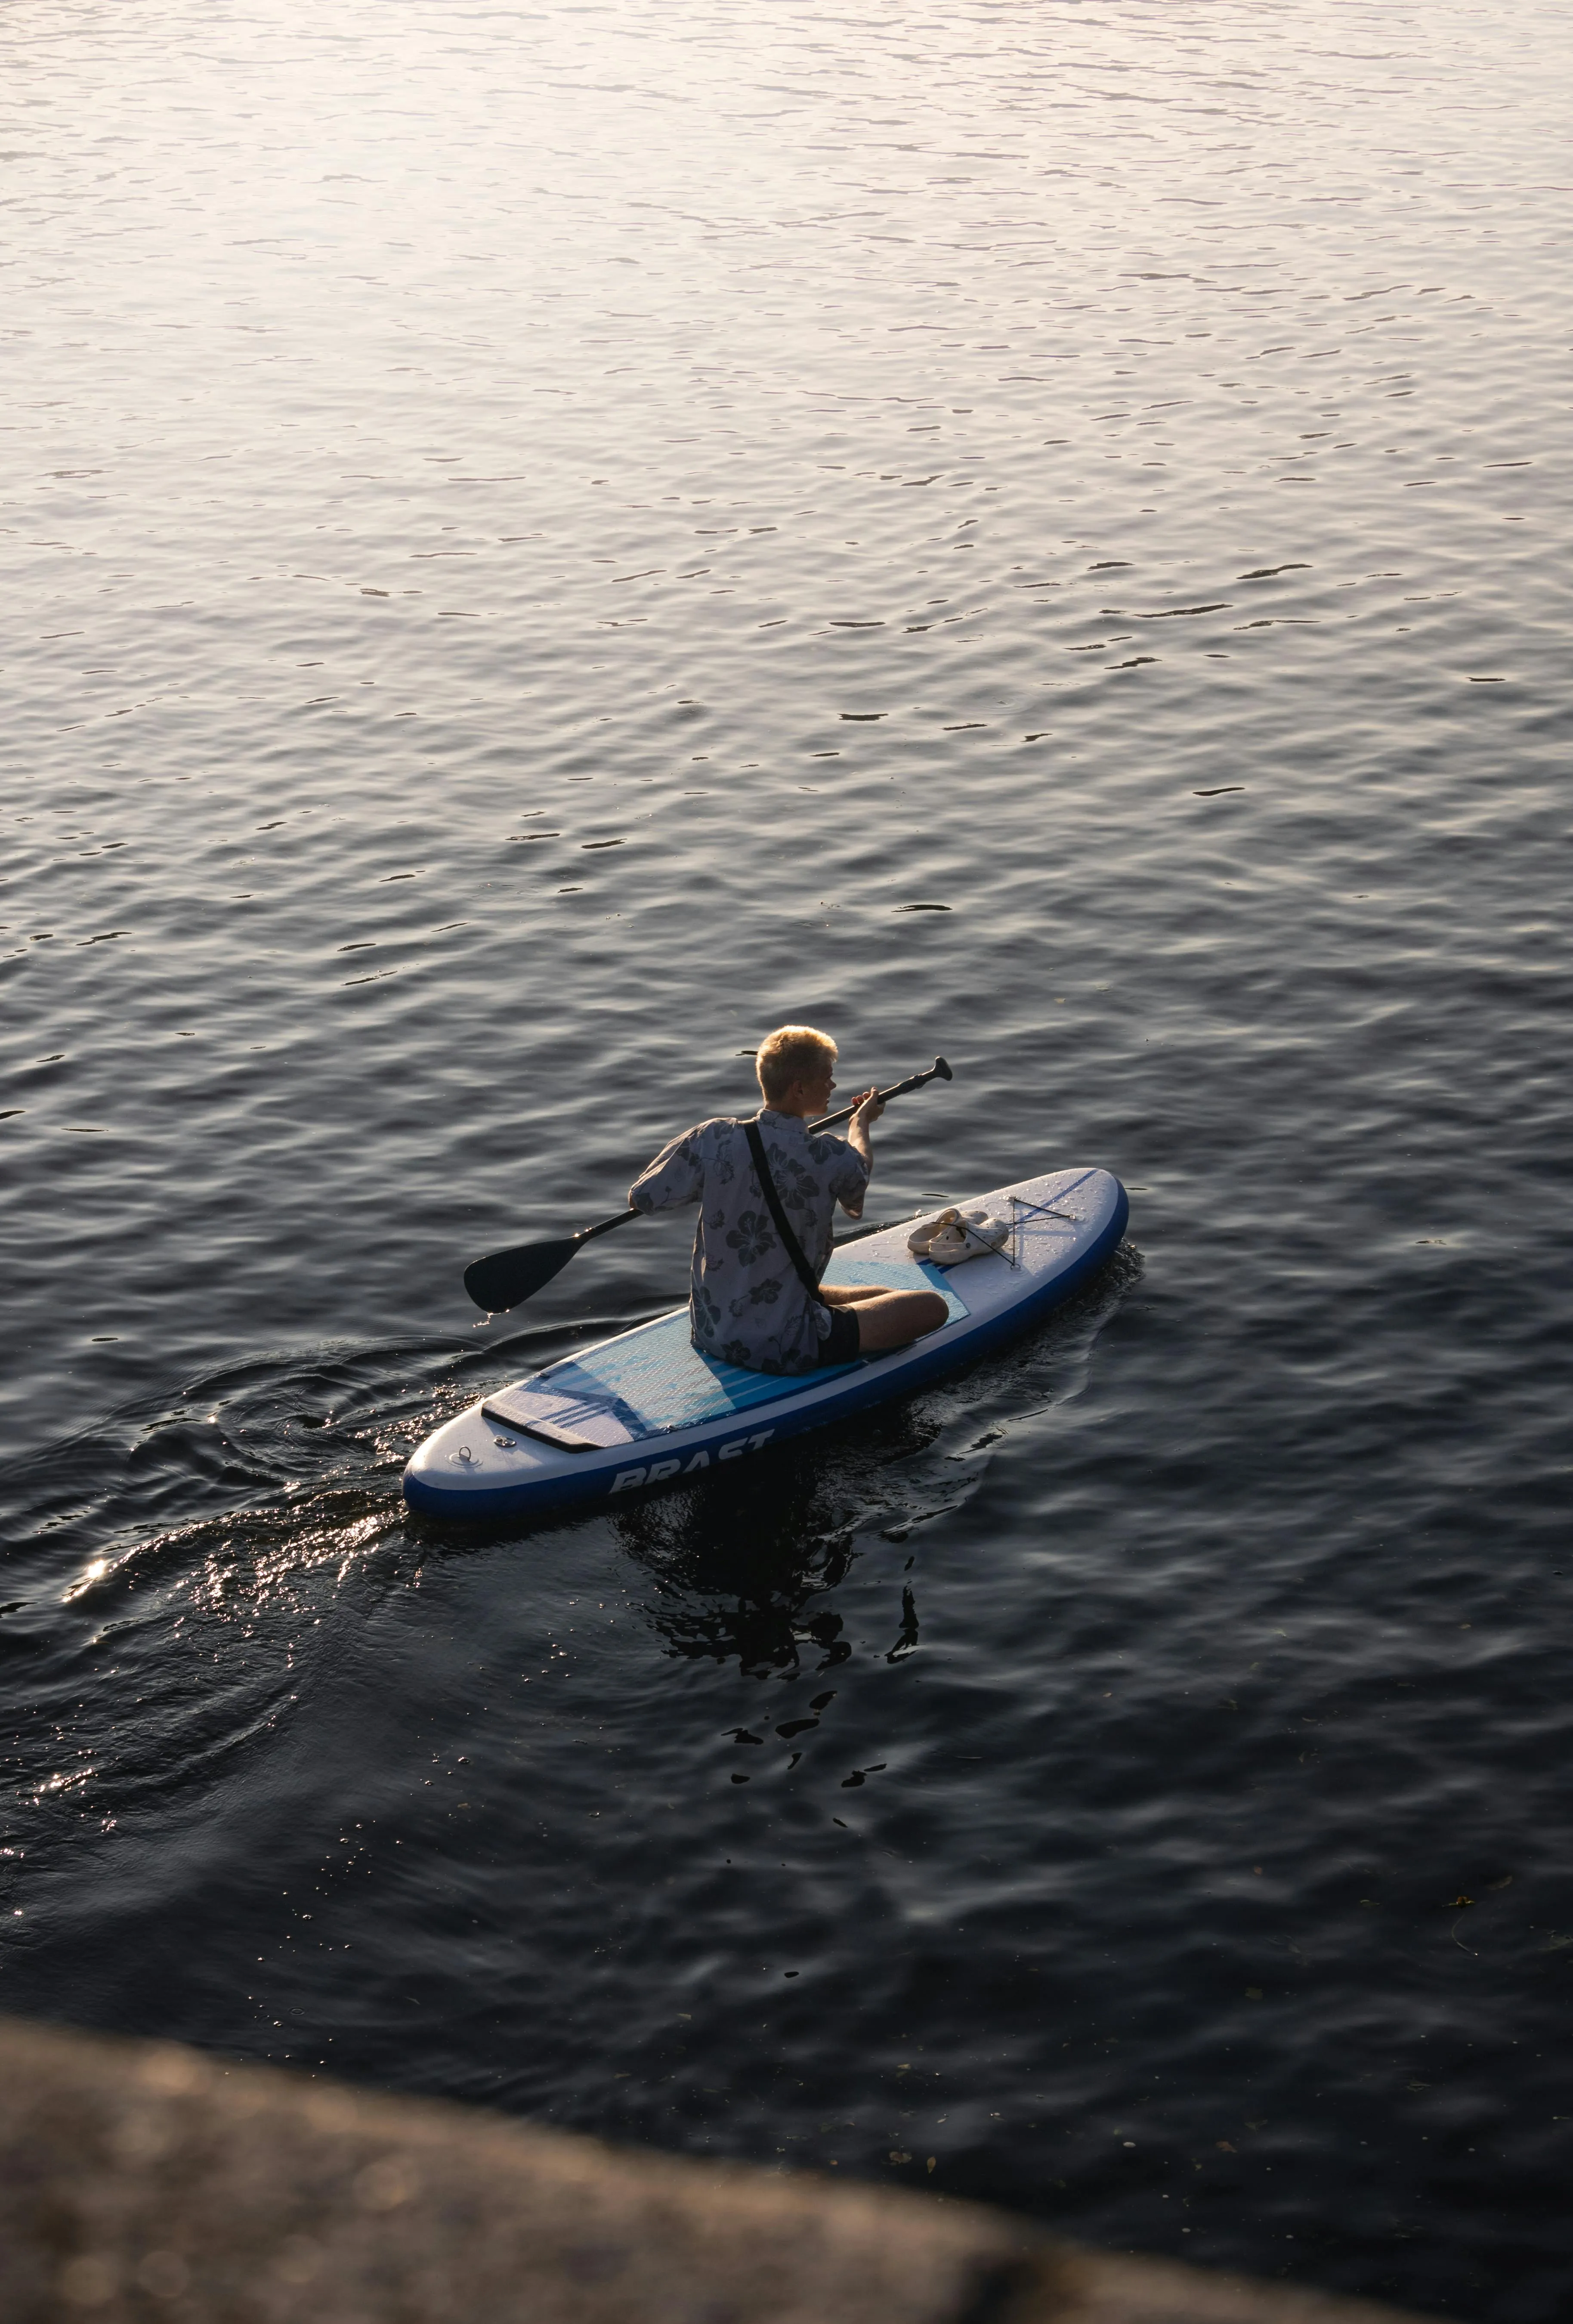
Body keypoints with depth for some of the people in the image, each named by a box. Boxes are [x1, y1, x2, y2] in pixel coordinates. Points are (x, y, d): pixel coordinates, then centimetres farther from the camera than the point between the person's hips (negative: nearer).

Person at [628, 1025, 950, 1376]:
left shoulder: (713, 1139, -10)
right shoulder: (831, 1159, -19)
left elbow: (641, 1198, 0)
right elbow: (859, 1174, 7)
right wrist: (861, 1123, 28)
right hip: (785, 1350, -7)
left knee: (884, 1296, 27)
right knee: (933, 1307, 1)